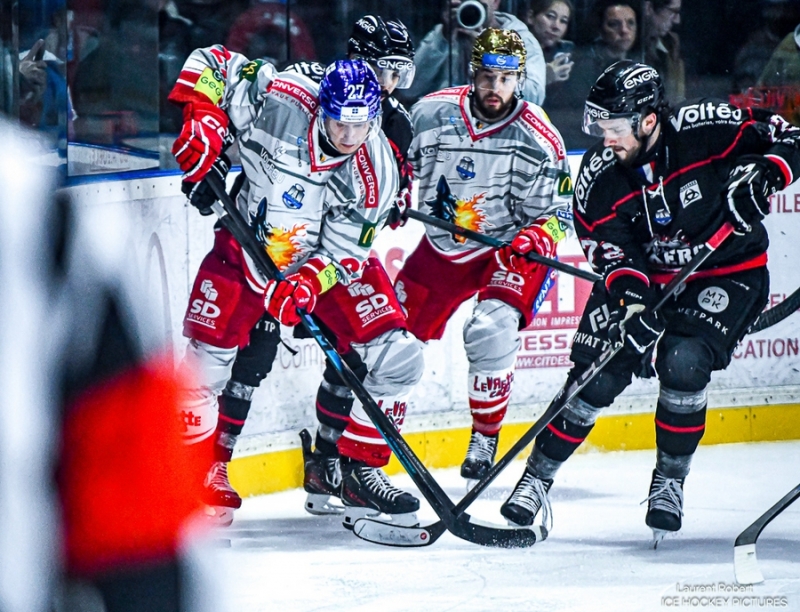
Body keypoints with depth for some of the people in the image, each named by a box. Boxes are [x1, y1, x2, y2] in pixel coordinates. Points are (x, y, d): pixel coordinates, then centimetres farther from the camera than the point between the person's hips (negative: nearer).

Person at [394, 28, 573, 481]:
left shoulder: (539, 141, -18)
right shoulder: (432, 113, -12)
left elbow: (555, 212, -11)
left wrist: (536, 237, -30)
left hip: (510, 247, -4)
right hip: (443, 246, 4)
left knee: (491, 331, -28)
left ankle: (485, 438, -10)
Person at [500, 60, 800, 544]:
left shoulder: (707, 129, -23)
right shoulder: (599, 176, -14)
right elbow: (608, 246, -13)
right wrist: (631, 296, -31)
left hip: (727, 273, -3)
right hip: (643, 274, 3)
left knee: (683, 362, -24)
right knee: (598, 377, -8)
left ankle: (671, 479, -2)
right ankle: (538, 477, 10)